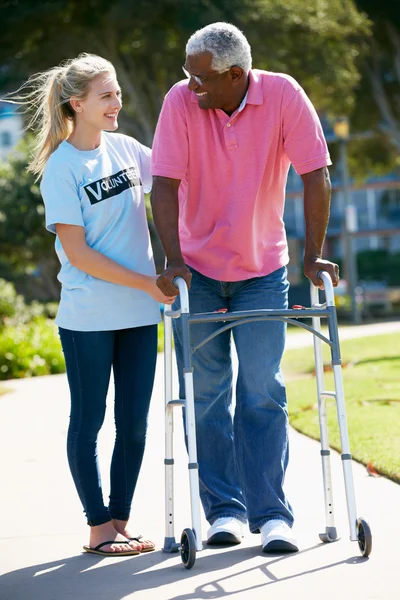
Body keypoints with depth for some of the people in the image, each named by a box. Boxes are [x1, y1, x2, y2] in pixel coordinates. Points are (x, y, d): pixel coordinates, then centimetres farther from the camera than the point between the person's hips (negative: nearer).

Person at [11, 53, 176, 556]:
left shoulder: (125, 148, 6)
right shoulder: (61, 169, -10)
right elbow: (77, 252, -14)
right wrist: (148, 283, -15)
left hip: (138, 312, 6)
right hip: (88, 317, -6)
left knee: (134, 421, 8)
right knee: (89, 421, 5)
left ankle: (120, 520, 19)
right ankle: (98, 527, 13)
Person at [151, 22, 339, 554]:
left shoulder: (283, 95, -15)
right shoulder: (181, 100, -14)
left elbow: (315, 175, -12)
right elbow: (166, 183, -14)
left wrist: (313, 255, -13)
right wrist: (174, 260, -20)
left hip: (262, 271, -1)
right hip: (197, 270, 1)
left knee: (263, 392, -4)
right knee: (207, 395, 4)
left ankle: (271, 513, 1)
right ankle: (224, 509, 13)